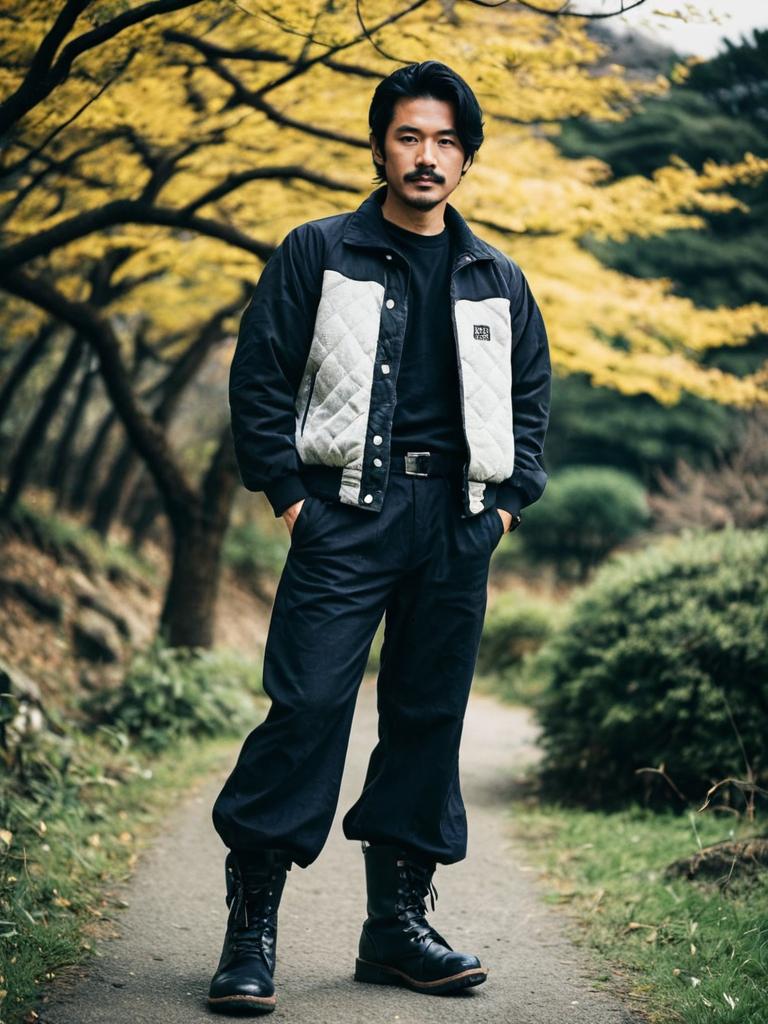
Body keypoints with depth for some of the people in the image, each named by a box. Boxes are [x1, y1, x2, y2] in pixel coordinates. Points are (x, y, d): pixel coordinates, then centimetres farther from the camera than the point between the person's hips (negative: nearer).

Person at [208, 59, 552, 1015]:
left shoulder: (498, 281, 15)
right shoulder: (318, 253, 4)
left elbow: (530, 395, 22)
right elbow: (260, 374, 2)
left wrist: (508, 498, 11)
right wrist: (286, 491, -5)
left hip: (456, 521, 4)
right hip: (348, 510, -4)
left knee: (429, 718, 6)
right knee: (308, 707, -12)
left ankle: (398, 920, 16)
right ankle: (251, 922, -5)